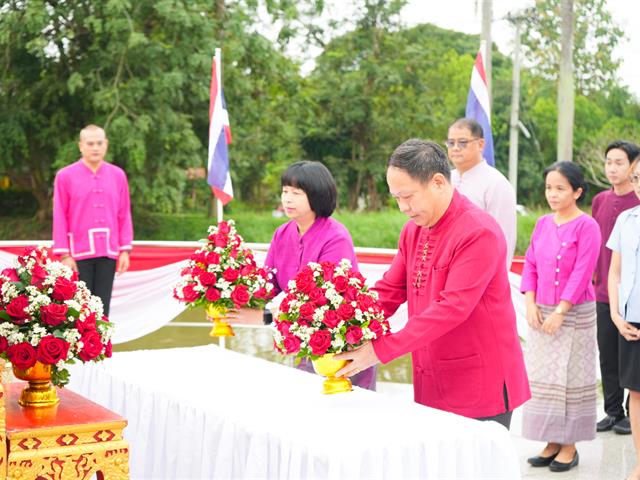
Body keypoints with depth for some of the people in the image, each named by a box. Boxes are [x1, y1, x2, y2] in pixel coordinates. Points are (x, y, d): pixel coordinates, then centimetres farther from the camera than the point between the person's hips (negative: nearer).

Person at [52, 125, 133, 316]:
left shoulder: (118, 175, 7)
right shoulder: (65, 176, 0)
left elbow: (124, 215, 8)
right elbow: (60, 218, -1)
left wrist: (125, 250, 3)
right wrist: (64, 254, -6)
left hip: (108, 252, 2)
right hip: (79, 253, -2)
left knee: (102, 309, 6)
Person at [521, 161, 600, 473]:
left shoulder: (587, 226, -10)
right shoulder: (543, 224, 9)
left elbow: (582, 274, -15)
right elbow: (530, 264, 9)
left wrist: (560, 312, -18)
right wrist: (530, 304, -3)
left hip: (574, 314, -6)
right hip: (541, 312, 6)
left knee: (570, 378, 0)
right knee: (543, 377, 8)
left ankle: (570, 446, 10)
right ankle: (552, 443, 17)